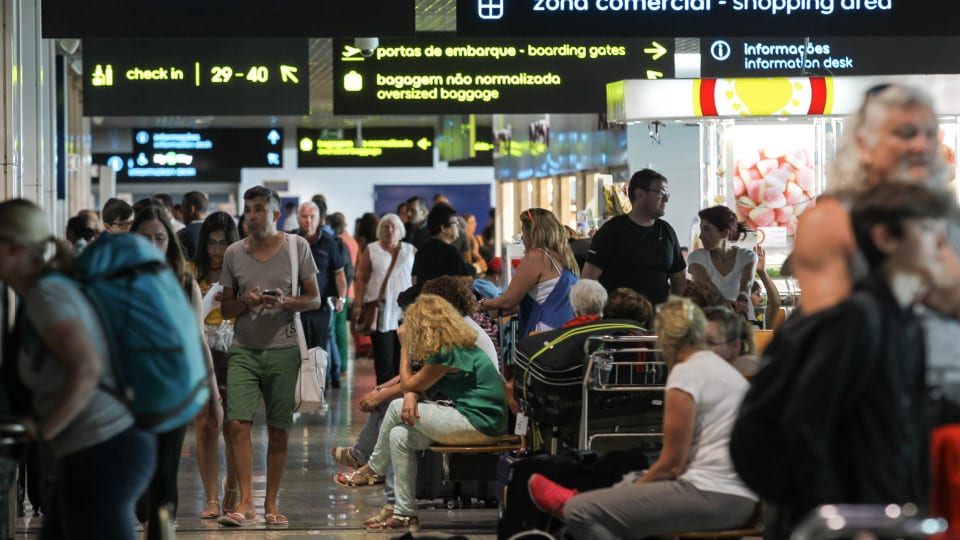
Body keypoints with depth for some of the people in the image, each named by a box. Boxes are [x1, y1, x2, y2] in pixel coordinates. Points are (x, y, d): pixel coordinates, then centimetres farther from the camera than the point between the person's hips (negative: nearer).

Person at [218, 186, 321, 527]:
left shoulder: (297, 247, 2)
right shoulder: (234, 253, 7)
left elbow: (314, 299, 5)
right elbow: (225, 308, 12)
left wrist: (285, 302, -14)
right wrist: (245, 301, -9)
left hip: (283, 349, -1)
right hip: (244, 349, 1)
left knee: (278, 430, 2)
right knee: (237, 423, -12)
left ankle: (271, 503, 11)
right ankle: (245, 501, -9)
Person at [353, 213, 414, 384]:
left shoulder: (410, 250, 12)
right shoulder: (371, 250, 7)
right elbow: (361, 277, 3)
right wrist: (358, 304, -5)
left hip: (405, 311, 2)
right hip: (381, 310, -2)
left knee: (402, 355, 0)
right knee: (384, 356, -4)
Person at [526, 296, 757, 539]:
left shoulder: (686, 372, -7)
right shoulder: (725, 368, 20)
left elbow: (671, 465, -8)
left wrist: (633, 488, 7)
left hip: (712, 497, -10)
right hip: (742, 498, 10)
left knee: (580, 511, -8)